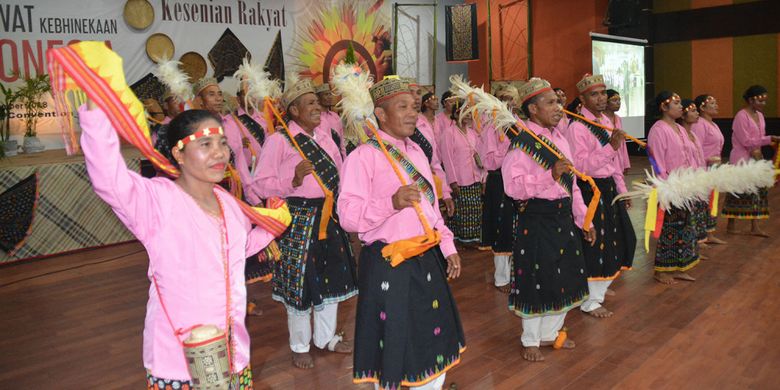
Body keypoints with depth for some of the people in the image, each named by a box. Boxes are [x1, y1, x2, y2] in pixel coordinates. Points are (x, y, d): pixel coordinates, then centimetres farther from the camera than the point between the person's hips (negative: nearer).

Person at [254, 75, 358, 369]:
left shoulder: (324, 135, 10)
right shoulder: (279, 140, -11)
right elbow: (263, 183, -14)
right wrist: (294, 179, -26)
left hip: (328, 216, 7)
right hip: (298, 219, -6)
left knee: (332, 276, 16)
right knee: (300, 281, 5)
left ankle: (326, 337, 37)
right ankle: (300, 346, 27)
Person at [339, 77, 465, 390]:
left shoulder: (416, 151, 12)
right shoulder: (364, 156, -12)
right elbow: (348, 216, -19)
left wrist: (448, 246, 15)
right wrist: (392, 203, -31)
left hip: (426, 259, 8)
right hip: (388, 265, -7)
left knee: (434, 337, 19)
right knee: (393, 342, 6)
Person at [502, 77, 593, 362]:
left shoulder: (559, 139, 12)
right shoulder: (521, 142, -12)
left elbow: (572, 185, 17)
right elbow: (513, 186, -22)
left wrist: (583, 219, 14)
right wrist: (551, 175, -28)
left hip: (563, 216, 8)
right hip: (536, 218, -8)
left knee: (565, 277, 16)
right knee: (537, 279, 3)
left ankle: (551, 333, 35)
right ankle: (530, 340, 23)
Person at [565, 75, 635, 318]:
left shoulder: (606, 122, 10)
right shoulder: (577, 127, -16)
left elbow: (614, 161, 17)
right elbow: (581, 166, -24)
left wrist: (622, 190, 17)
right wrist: (611, 146, -31)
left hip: (608, 187, 9)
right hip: (590, 190, -9)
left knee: (616, 238, 16)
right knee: (594, 243, 0)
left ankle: (600, 288, 36)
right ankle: (590, 301, 18)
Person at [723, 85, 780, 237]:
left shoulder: (759, 115, 11)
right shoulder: (741, 116, -14)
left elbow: (759, 137, 16)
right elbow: (746, 141, -18)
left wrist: (757, 151, -3)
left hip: (756, 159, 8)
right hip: (741, 160, -8)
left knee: (758, 191, 5)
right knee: (738, 193, -1)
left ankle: (755, 227, 9)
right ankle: (731, 224, 12)